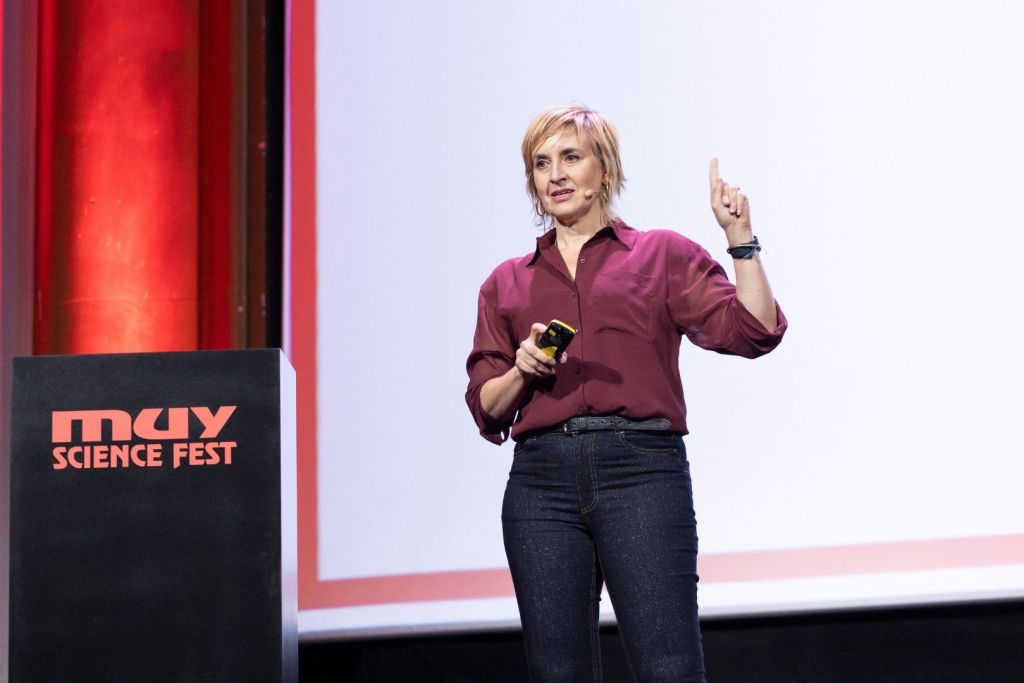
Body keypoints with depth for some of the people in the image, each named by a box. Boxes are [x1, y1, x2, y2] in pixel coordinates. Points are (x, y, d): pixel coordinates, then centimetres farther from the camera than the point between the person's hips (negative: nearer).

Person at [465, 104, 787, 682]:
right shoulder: (508, 284, 19)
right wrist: (522, 370, -4)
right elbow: (487, 410, 15)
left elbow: (752, 331, 1)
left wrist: (742, 240, -5)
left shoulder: (664, 255, 11)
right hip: (541, 479, 3)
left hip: (642, 469, -3)